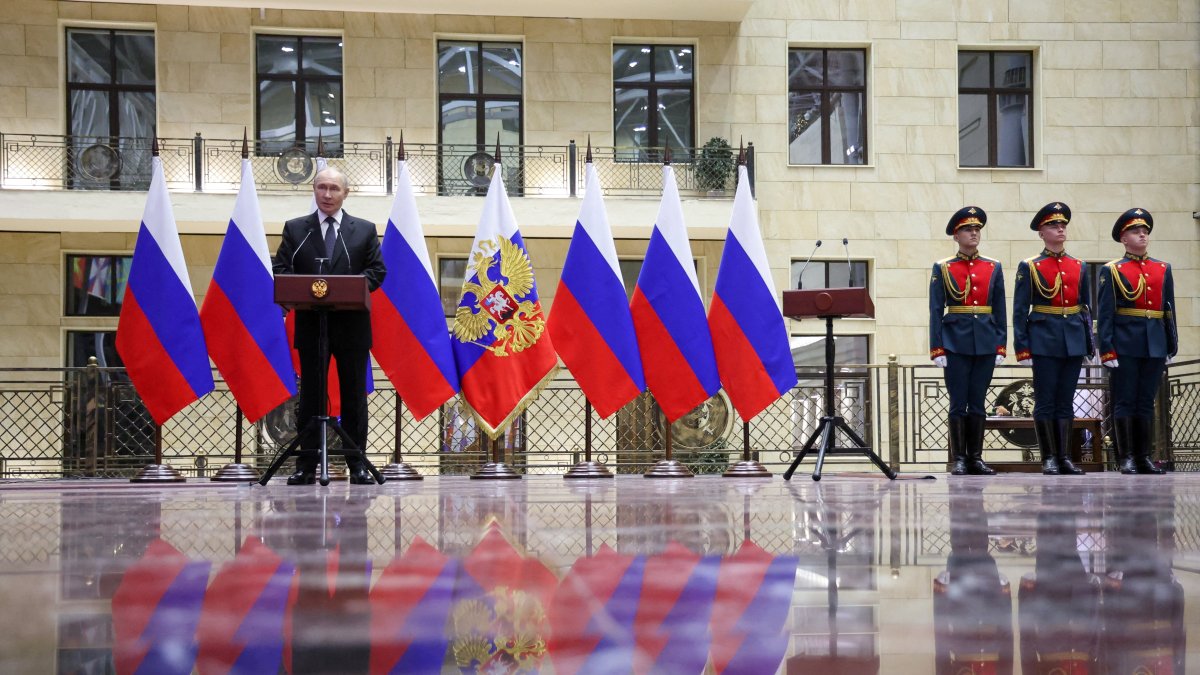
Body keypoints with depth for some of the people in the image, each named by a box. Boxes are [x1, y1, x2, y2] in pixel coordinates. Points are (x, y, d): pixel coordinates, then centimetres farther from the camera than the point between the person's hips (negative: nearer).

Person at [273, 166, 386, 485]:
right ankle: (306, 466, 7)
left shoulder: (365, 230, 9)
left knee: (354, 395, 3)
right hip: (311, 324, 0)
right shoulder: (295, 229, 10)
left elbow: (376, 270, 4)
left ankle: (357, 464, 10)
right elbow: (281, 269, 4)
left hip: (352, 325, 0)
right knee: (310, 395, 3)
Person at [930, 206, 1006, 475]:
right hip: (956, 342, -2)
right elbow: (936, 311, -1)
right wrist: (937, 349, -7)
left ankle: (976, 458, 12)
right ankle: (958, 460, 5)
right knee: (958, 403, 0)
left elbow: (1000, 311, 9)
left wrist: (1001, 347, 2)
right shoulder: (942, 268, 2)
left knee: (977, 403, 6)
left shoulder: (993, 268, 9)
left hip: (985, 342, 2)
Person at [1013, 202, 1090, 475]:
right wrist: (1022, 348, -8)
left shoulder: (1080, 266, 12)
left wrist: (1090, 344, 9)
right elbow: (1019, 310, -2)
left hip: (1073, 342, 4)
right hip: (1045, 342, -4)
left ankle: (1064, 456, 12)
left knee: (1066, 401, 7)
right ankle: (1049, 458, 6)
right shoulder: (1029, 267, 0)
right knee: (1045, 401, -1)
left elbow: (1086, 308, 15)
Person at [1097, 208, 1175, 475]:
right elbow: (1104, 313, -4)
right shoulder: (1111, 270, 1)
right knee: (1125, 402, -1)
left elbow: (1169, 310, 14)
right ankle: (1126, 458, 3)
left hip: (1154, 345, 4)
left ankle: (1144, 457, 12)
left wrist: (1172, 345, 8)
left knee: (1146, 402, 7)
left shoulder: (1163, 269, 13)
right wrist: (1107, 349, -11)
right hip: (1125, 345, -4)